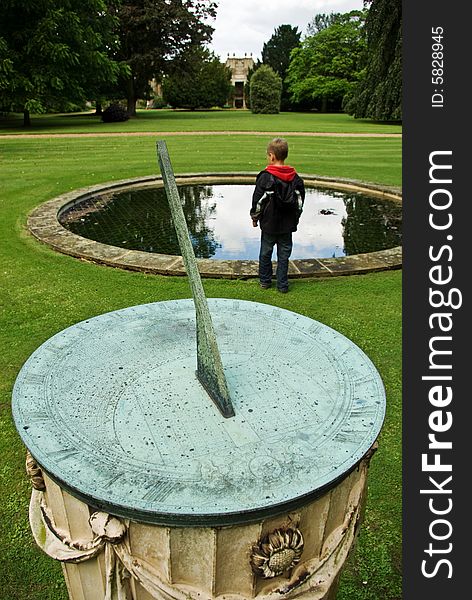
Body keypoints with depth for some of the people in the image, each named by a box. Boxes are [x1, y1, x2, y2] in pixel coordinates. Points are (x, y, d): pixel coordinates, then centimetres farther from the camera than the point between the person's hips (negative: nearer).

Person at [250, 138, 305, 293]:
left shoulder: (265, 177, -12)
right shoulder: (295, 178, 1)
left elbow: (258, 200, -8)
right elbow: (300, 201, 7)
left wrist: (255, 217, 6)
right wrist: (295, 218, 19)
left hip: (269, 223, -3)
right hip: (288, 225, 3)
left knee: (265, 252, 13)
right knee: (284, 255, 9)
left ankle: (265, 281, 23)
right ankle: (283, 284, 13)